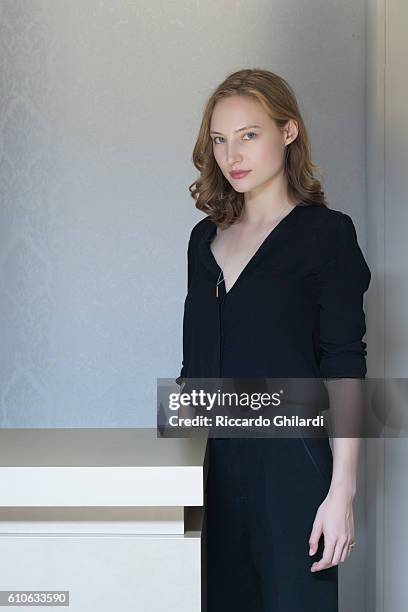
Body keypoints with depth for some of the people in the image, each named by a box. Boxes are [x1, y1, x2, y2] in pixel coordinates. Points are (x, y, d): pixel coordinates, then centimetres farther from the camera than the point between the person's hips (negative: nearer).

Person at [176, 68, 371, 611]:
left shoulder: (326, 233, -4)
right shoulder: (206, 238, 12)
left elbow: (344, 371, -9)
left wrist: (342, 492, -13)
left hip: (289, 465, -5)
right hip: (211, 462, 5)